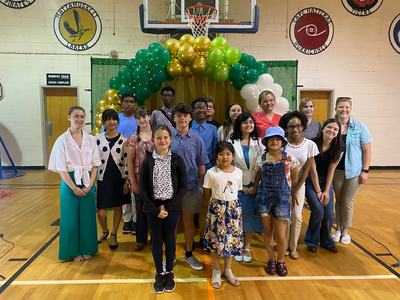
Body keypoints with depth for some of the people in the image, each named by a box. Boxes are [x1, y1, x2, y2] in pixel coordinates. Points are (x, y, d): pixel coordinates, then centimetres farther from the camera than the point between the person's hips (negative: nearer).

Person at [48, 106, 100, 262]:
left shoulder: (91, 139, 1)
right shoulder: (62, 140, -7)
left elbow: (95, 165, 1)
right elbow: (61, 169, -8)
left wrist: (89, 185, -8)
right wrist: (74, 187, -13)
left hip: (87, 182, 3)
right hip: (69, 182, -2)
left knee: (87, 216, 11)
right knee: (70, 217, 8)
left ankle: (87, 249, 29)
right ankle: (74, 251, 26)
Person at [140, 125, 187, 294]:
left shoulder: (177, 160, -4)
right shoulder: (148, 161, -4)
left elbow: (183, 186, -4)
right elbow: (143, 188, -3)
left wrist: (168, 206, -10)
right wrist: (155, 209, -10)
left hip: (172, 207, 0)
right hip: (153, 207, 1)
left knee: (170, 240, 10)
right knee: (156, 240, 10)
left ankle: (169, 273, 29)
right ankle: (160, 273, 28)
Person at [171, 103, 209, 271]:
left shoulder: (196, 139, -1)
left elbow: (201, 166, 3)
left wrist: (202, 186, 2)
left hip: (191, 186, 1)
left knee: (189, 221, 14)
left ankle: (189, 254, 31)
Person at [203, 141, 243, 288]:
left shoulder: (238, 172, -2)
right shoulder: (211, 173, -10)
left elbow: (237, 191, 10)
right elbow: (206, 195, -1)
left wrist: (231, 203, 8)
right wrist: (214, 206, 1)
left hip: (233, 208, 3)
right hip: (216, 209, -2)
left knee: (231, 239, 11)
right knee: (216, 239, 6)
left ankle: (228, 270, 31)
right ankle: (216, 270, 26)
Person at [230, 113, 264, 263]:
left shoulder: (258, 143, 5)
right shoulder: (232, 143, -3)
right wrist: (240, 187, -8)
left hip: (254, 187, 2)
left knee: (251, 217, 8)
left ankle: (247, 248, 24)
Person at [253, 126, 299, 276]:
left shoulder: (289, 159, -5)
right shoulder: (261, 159, 1)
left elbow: (294, 179, 5)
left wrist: (291, 195, 7)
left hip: (282, 199, -2)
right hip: (264, 198, 2)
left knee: (280, 235, 2)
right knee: (268, 232, 12)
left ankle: (281, 261, 29)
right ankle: (271, 260, 33)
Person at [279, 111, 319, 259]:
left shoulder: (310, 145, -10)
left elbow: (306, 169, -7)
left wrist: (295, 191, -6)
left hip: (299, 185, 1)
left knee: (297, 216, 2)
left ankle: (293, 247, 21)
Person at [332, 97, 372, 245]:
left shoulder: (360, 127, -7)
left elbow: (367, 150, -4)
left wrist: (365, 170, -7)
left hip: (353, 171, -1)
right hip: (335, 170, 2)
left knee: (347, 202, 8)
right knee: (338, 200, 14)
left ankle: (346, 231, 26)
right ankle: (338, 229, 30)